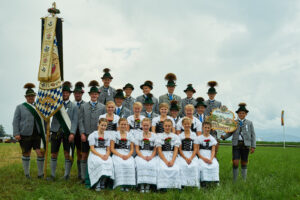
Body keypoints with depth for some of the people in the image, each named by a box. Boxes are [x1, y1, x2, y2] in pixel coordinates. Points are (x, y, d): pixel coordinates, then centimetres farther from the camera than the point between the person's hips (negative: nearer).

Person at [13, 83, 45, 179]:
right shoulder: (20, 107, 4)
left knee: (41, 153, -6)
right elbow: (16, 121, -1)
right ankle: (27, 174, 22)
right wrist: (16, 134, -11)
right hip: (25, 135, -2)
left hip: (38, 134, 2)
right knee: (26, 154, 9)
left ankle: (40, 174, 6)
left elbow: (43, 120, 15)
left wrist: (45, 132, 7)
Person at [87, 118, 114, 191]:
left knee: (109, 162, -30)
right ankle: (97, 184, -19)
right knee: (99, 163, -35)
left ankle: (103, 183, -12)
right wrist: (100, 155, -18)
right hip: (95, 154, -3)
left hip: (105, 154, 3)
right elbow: (92, 149, -4)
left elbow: (108, 149, 10)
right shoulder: (92, 135, 3)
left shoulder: (108, 135, 14)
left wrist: (107, 155, -13)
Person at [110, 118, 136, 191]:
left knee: (130, 164, -31)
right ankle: (122, 184, -24)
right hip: (117, 154, -2)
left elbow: (132, 149, 12)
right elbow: (112, 149, 1)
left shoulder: (130, 136, 15)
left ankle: (128, 185, -21)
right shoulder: (115, 135, 8)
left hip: (128, 155, 2)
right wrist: (121, 155, -13)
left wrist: (128, 155, -10)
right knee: (120, 164, -35)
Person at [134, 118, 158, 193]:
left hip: (151, 156, 1)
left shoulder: (154, 136, 13)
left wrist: (151, 157, -12)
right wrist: (143, 157, -12)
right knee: (142, 164, -34)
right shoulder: (138, 135, 12)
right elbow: (137, 149, 5)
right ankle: (141, 185, -26)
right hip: (140, 155, 0)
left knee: (151, 165, -33)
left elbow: (155, 149, 8)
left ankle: (148, 185, -24)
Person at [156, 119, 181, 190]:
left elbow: (176, 150, 5)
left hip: (173, 157, 1)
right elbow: (159, 150, 2)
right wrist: (166, 161, -13)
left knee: (176, 169, -31)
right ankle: (163, 187, -27)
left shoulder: (175, 136, 14)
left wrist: (172, 161, -13)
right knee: (162, 169, -33)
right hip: (162, 157, -1)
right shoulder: (159, 136, 10)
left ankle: (175, 186, -23)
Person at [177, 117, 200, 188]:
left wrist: (191, 158, -11)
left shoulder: (194, 135, 11)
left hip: (192, 155, 1)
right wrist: (185, 158, -12)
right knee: (183, 165, -30)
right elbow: (179, 149, 3)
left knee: (194, 166, -28)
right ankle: (183, 183, -21)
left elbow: (195, 149, 5)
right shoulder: (180, 135, 9)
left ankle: (193, 183, -17)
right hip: (182, 155, -1)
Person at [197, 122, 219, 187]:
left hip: (210, 157, 2)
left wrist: (211, 159, -14)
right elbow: (197, 151, 1)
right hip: (201, 157, -2)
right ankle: (204, 182, -27)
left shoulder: (212, 139, 13)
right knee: (203, 165, -33)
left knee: (215, 165, -29)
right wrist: (203, 158, -13)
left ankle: (215, 181, -24)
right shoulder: (199, 138, 6)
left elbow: (213, 151, 5)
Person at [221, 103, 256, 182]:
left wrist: (253, 146, 0)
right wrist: (224, 137, -15)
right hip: (236, 144, -1)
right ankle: (235, 180, 3)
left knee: (244, 163, 6)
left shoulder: (249, 123, 9)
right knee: (235, 162, -9)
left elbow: (253, 135, 8)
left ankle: (244, 181, 17)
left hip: (245, 144, 1)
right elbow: (229, 132, 5)